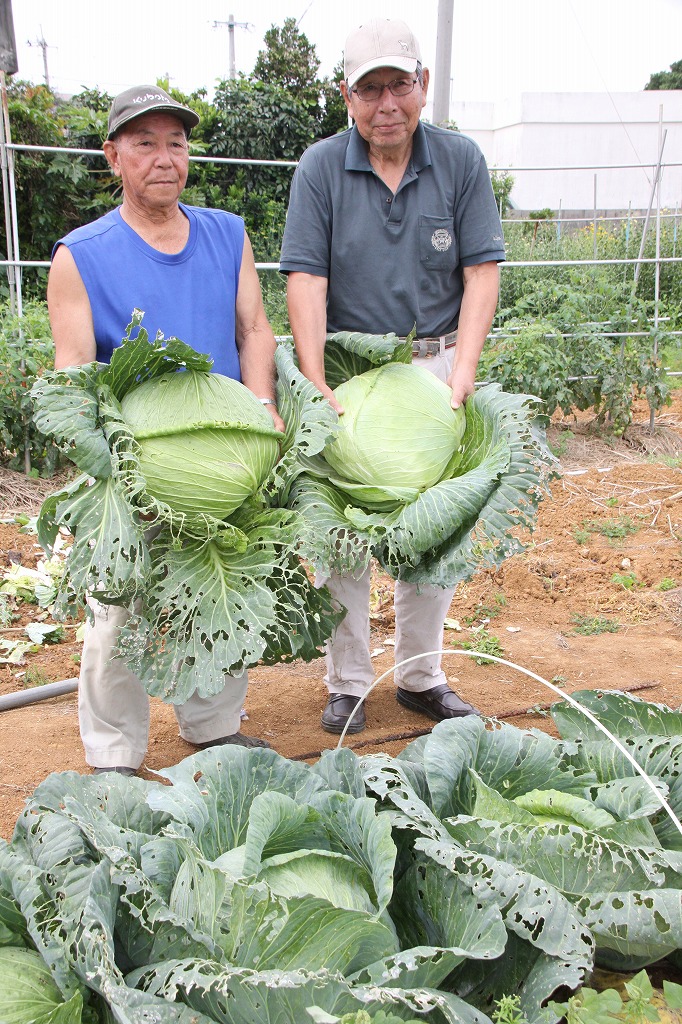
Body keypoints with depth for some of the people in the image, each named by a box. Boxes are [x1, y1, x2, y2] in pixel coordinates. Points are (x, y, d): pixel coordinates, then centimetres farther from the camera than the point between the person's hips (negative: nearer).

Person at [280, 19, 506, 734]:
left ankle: (421, 676, 25)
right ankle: (347, 682, 20)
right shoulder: (321, 167, -3)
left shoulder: (461, 162, 1)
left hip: (434, 363, 2)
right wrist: (315, 385, -21)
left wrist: (462, 372, -15)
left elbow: (481, 272, -3)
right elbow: (305, 279, -10)